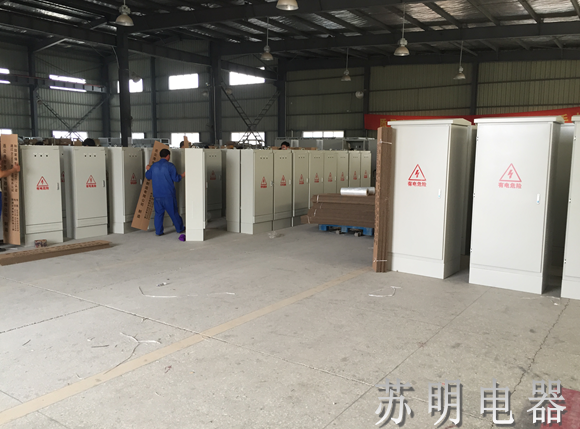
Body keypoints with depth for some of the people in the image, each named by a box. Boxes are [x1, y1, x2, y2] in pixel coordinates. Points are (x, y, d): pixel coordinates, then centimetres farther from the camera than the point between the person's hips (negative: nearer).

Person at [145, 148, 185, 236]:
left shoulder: (154, 166, 5)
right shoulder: (170, 166, -9)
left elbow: (148, 176, 16)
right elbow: (176, 178, -10)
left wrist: (148, 169, 36)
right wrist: (183, 175, 9)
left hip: (157, 195, 4)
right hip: (168, 194, -4)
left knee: (158, 213, 10)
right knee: (173, 212, 8)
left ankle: (158, 231, 10)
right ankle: (179, 229, 20)